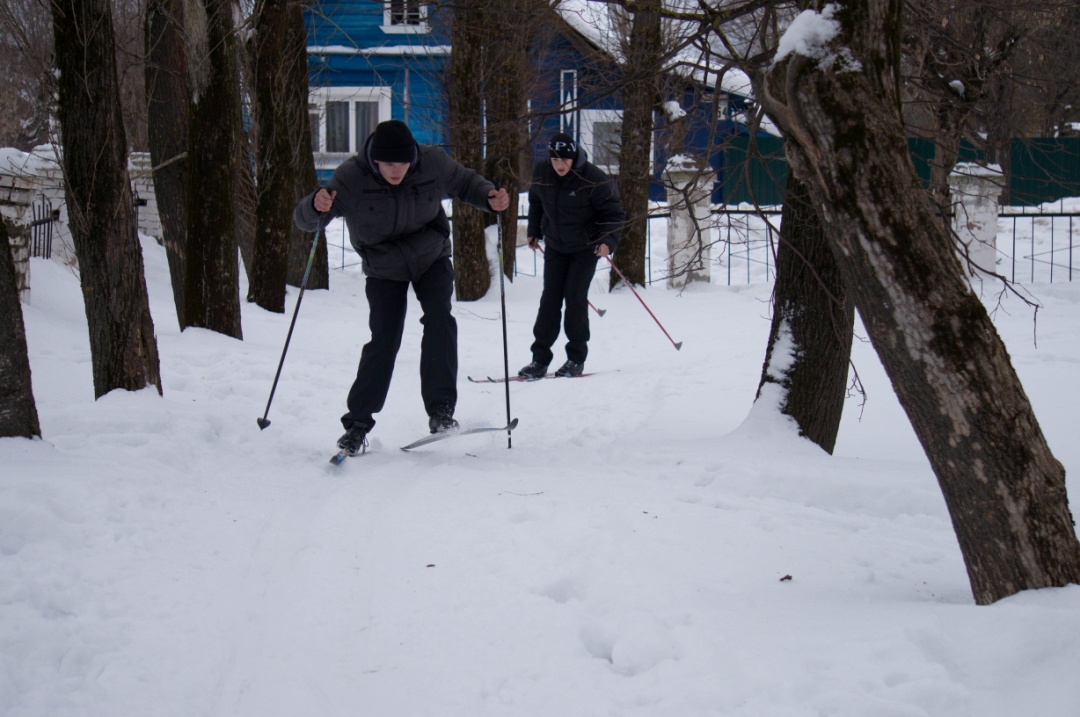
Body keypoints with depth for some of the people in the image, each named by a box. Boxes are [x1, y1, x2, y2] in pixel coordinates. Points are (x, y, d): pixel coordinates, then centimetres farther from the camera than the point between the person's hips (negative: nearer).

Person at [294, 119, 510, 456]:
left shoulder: (433, 162, -20)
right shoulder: (351, 177, -25)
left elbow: (464, 182, 2)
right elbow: (305, 220, -24)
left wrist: (489, 196, -19)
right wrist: (316, 206, -48)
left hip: (431, 258, 1)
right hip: (383, 269, -1)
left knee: (439, 320, -19)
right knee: (384, 340, -9)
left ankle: (441, 410, -17)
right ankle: (358, 422, 2)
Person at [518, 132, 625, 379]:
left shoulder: (593, 180, -22)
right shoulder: (541, 173, -7)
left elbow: (613, 214, -16)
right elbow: (536, 201, 15)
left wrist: (608, 241, -31)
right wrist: (534, 232, 17)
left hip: (586, 248, -4)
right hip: (555, 246, 4)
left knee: (575, 297, -10)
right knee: (549, 299, -1)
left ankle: (576, 359, 3)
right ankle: (540, 359, 1)